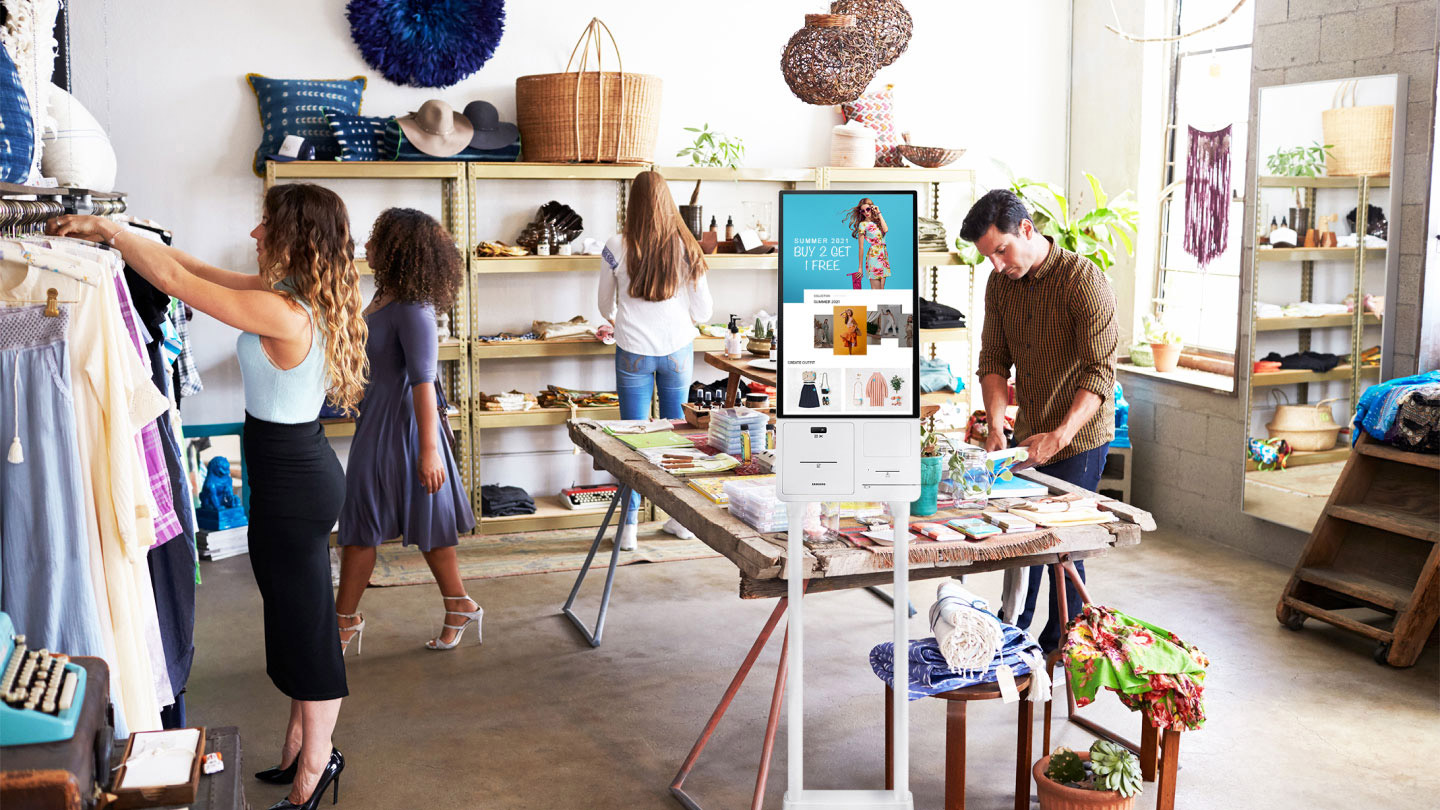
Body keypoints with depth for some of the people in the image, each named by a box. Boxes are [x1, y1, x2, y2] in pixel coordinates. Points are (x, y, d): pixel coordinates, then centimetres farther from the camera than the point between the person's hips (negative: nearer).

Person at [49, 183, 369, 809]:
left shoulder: (282, 313, -26)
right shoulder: (305, 298, 3)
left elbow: (175, 278, -19)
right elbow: (197, 269, 11)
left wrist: (107, 229, -6)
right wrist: (116, 234, 10)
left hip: (291, 486, -10)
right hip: (304, 470, 10)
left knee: (306, 622, 5)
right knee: (296, 616, 20)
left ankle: (316, 759, 21)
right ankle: (304, 740, 35)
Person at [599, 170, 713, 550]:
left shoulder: (618, 247, -9)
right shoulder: (685, 247, -6)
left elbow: (606, 308, 5)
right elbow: (703, 310, 0)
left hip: (634, 351, -1)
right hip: (678, 348, 1)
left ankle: (629, 528, 8)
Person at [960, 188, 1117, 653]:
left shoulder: (1084, 281, -20)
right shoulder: (1000, 284, 1)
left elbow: (1100, 372, -23)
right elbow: (994, 360, 3)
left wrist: (1060, 436, -33)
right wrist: (996, 429, -11)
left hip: (1079, 439, -6)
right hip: (1029, 434, 6)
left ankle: (1058, 646, 16)